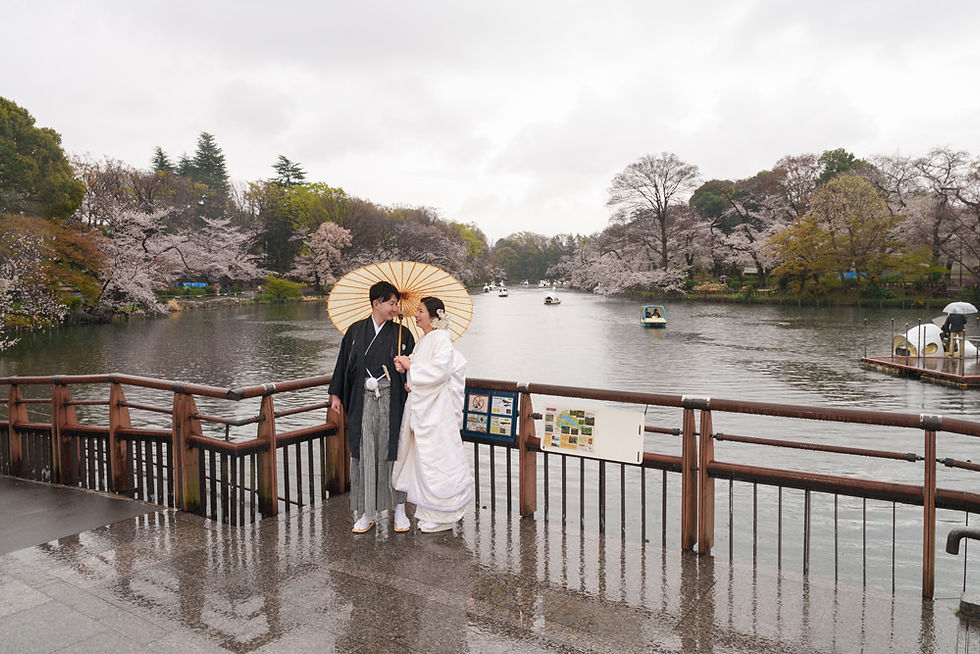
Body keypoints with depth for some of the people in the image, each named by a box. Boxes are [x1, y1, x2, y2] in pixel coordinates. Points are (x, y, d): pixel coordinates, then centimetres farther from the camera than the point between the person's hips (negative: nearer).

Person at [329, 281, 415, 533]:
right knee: (364, 454, 4)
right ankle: (368, 513, 16)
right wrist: (336, 394, 10)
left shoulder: (402, 333, 4)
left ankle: (399, 510, 17)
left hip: (390, 401, -1)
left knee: (392, 451, 3)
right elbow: (343, 362, 11)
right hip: (362, 400, 1)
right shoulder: (355, 330, 7)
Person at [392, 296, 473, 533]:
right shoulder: (423, 340, 15)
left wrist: (410, 365, -14)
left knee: (436, 459, -3)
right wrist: (404, 366, 2)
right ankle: (429, 512, 25)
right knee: (423, 458, 14)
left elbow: (440, 370, -24)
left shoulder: (441, 339, -13)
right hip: (421, 407, 9)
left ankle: (442, 517, 8)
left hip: (436, 409, -9)